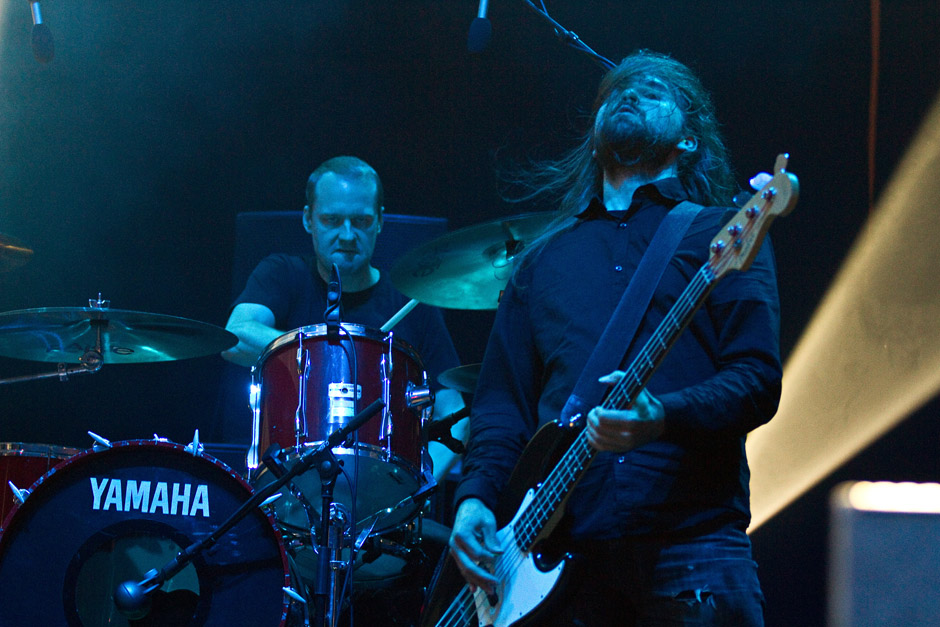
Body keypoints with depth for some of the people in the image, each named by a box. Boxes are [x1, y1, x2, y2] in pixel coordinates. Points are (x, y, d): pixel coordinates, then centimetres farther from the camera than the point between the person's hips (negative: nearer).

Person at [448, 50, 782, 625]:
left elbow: (758, 382, -2)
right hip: (563, 552, 3)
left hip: (692, 540, -3)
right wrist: (474, 500, 1)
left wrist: (661, 418, -19)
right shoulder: (545, 260, 21)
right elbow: (501, 403, 19)